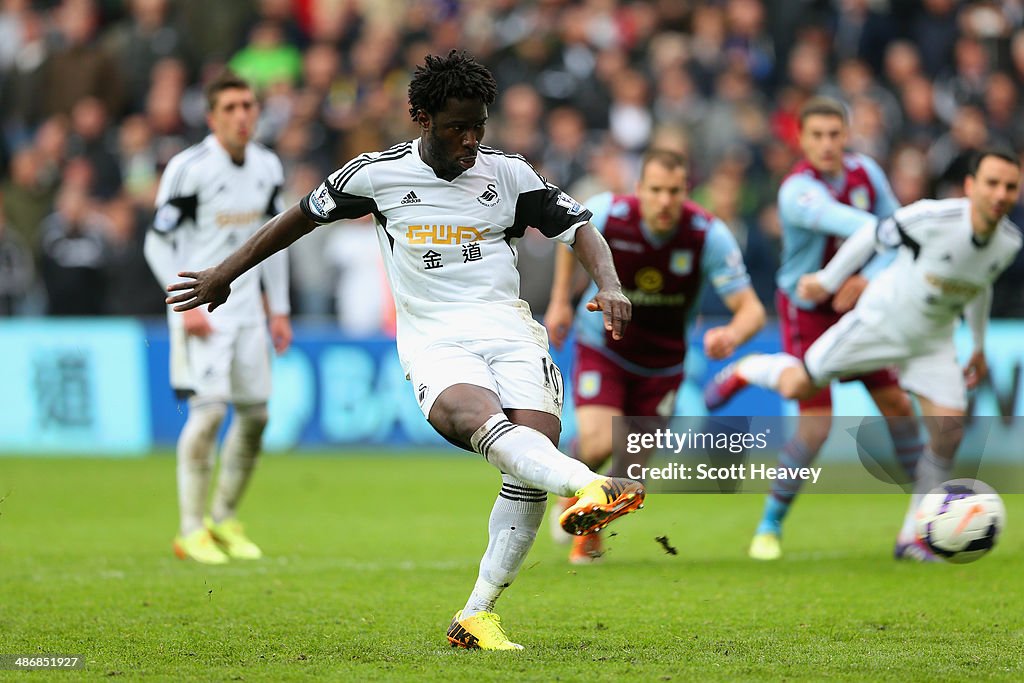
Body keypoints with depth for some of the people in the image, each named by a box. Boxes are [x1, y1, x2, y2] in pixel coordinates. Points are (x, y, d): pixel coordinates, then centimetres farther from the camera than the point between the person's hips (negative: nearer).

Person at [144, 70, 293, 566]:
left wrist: (279, 309, 15)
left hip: (248, 309, 6)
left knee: (255, 414, 5)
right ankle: (191, 530, -7)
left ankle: (224, 519, 20)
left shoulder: (267, 167, 6)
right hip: (202, 307, -6)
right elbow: (158, 243, -9)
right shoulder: (189, 168, -13)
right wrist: (187, 306, -16)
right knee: (209, 410, -15)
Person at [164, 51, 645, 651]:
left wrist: (610, 285, -9)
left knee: (537, 440, -22)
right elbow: (305, 215, 21)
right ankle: (589, 486, -64)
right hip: (435, 342, -2)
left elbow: (580, 227, 12)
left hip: (508, 329, 2)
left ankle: (477, 615, -14)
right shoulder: (379, 173, 7)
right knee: (478, 419, -35)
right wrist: (224, 275, 27)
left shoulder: (508, 173, 8)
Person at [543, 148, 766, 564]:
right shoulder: (607, 213, -24)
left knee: (632, 468, 9)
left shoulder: (709, 235, -26)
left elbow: (751, 308, -27)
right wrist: (560, 300, 4)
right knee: (599, 443, -23)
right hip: (602, 346, -2)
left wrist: (732, 335, -50)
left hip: (662, 361, 2)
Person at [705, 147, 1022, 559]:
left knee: (948, 433, -8)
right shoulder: (932, 218, -31)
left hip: (932, 340, 4)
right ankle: (747, 371, 34)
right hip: (881, 320, -4)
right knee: (796, 386, -4)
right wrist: (828, 280, -3)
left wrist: (979, 346, 20)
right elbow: (874, 235, -13)